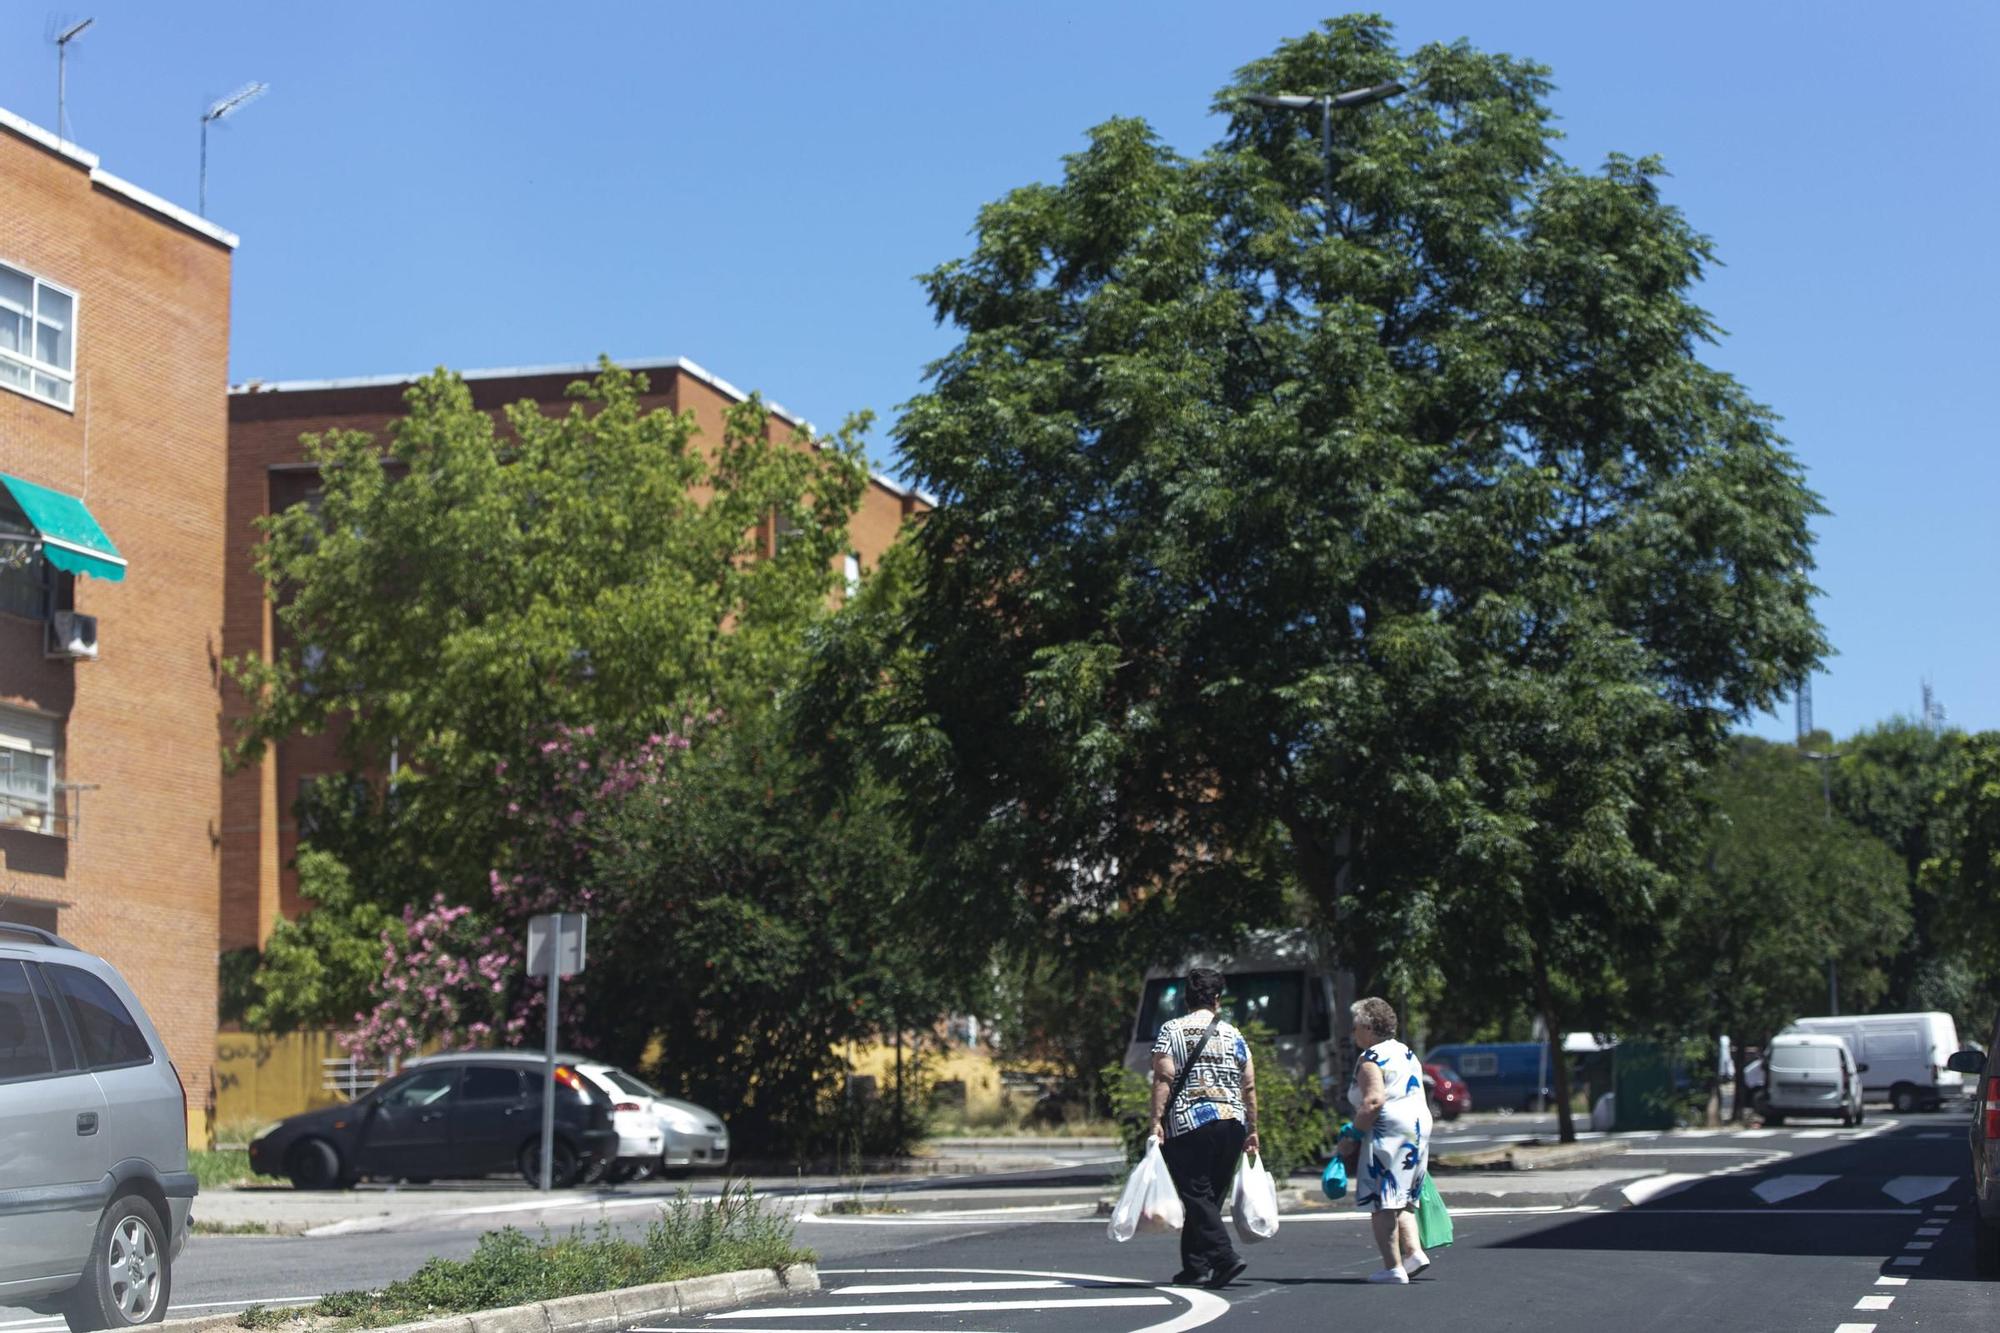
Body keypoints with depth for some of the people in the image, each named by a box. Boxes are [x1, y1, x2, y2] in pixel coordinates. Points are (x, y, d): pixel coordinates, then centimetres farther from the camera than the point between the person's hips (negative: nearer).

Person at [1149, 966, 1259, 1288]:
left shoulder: (1170, 1031, 2)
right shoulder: (1233, 1035, 11)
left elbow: (1163, 1078, -8)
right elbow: (1249, 1086, 9)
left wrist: (1157, 1122, -10)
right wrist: (1252, 1129, 15)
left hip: (1188, 1125, -4)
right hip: (1232, 1123, 4)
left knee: (1197, 1195, -4)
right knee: (1211, 1197, 11)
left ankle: (1225, 1258, -18)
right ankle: (1195, 1265, 14)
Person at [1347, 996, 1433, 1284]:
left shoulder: (1370, 1058, -8)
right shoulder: (1406, 1052, 19)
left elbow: (1373, 1101, -20)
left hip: (1389, 1130, -9)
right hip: (1419, 1125, 9)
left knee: (1383, 1202, -6)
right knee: (1402, 1199, 16)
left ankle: (1393, 1267, -9)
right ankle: (1414, 1251, 0)